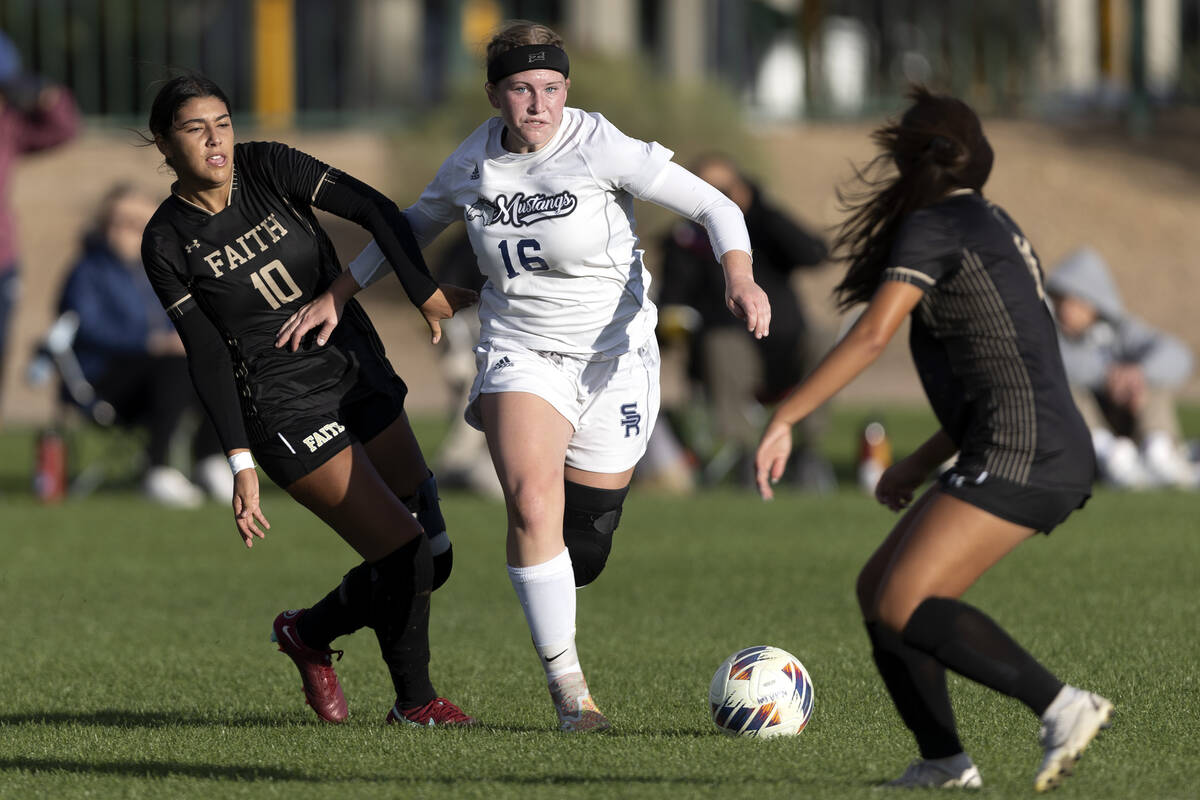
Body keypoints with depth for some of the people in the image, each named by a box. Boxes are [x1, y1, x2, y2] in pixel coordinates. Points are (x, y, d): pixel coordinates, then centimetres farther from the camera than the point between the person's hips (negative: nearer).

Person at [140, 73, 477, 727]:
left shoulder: (266, 167, -3)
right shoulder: (166, 244, -9)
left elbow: (374, 209, -6)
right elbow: (207, 357, -10)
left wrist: (426, 293, -15)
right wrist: (241, 463, -14)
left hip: (360, 375, 5)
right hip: (286, 411, -5)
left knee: (431, 559, 4)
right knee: (405, 554, -12)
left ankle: (309, 633, 29)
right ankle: (413, 699, 13)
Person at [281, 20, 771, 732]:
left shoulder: (601, 148, -14)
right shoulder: (473, 163, -1)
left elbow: (715, 206, -14)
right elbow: (419, 222, 20)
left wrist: (740, 279, -32)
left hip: (614, 361, -2)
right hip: (521, 351, 2)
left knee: (583, 553, 4)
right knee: (533, 506, -25)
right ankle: (568, 687, -15)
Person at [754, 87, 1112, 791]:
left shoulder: (933, 227, -5)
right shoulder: (994, 227, 23)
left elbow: (872, 336, -18)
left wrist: (782, 422, -18)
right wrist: (922, 464, 28)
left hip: (1022, 456, -10)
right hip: (1055, 454, 10)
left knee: (904, 607, -20)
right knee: (878, 589, 10)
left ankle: (1062, 707, -27)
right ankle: (944, 760, 2)